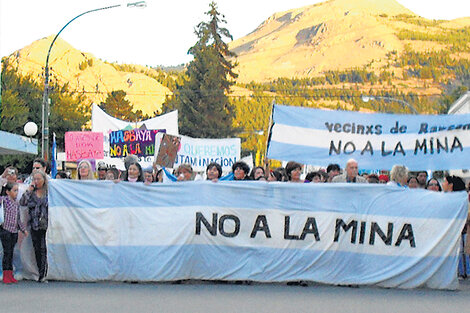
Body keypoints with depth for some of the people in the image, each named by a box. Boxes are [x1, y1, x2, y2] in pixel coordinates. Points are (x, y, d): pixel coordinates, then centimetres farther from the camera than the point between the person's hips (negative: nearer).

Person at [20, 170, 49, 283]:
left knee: (44, 249, -9)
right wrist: (29, 190, -5)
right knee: (37, 250, 5)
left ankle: (43, 274, -7)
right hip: (34, 225, 3)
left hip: (46, 224, -3)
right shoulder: (31, 192, 10)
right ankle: (42, 274, 12)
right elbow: (22, 203, -2)